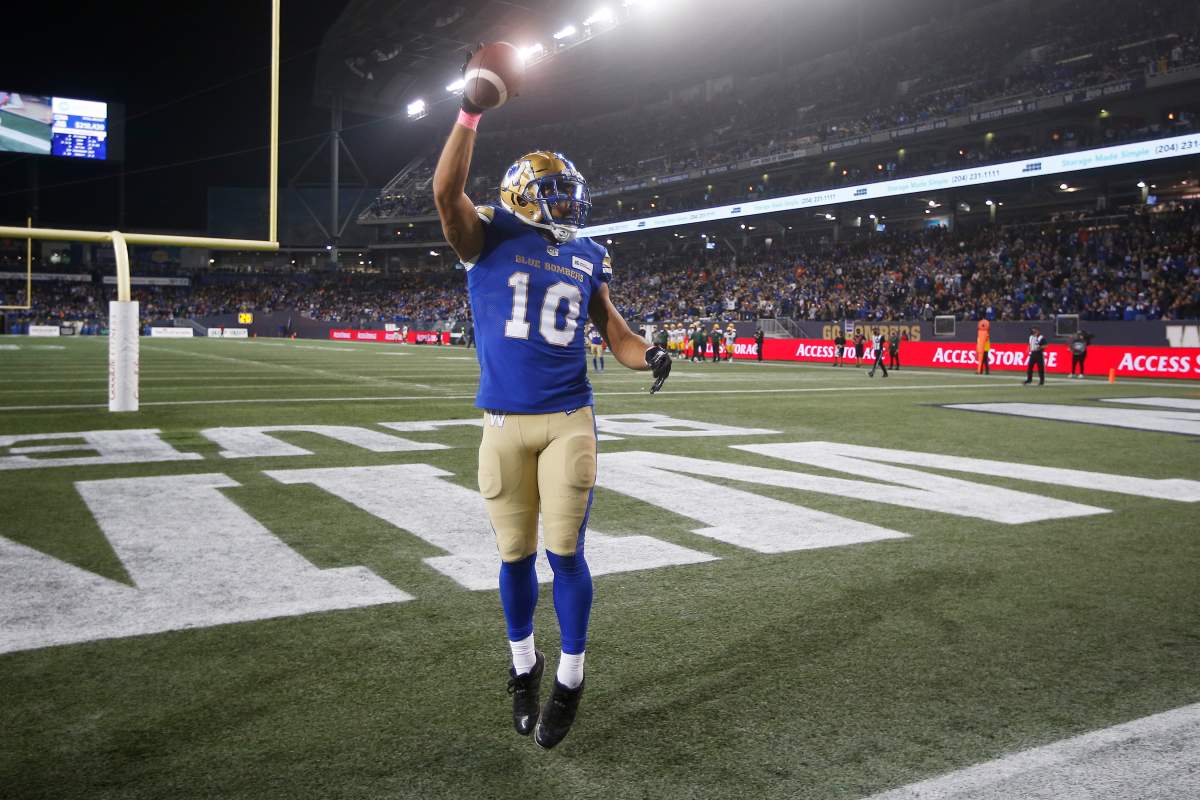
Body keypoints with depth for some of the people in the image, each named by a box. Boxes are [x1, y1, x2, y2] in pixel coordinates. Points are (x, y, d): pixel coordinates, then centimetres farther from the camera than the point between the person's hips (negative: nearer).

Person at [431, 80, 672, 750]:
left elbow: (616, 334, 10)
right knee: (517, 555, 10)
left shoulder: (587, 259, 10)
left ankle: (571, 679, 19)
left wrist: (649, 356, -11)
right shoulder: (490, 238, 2)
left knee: (566, 552, 2)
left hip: (570, 419, 1)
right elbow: (447, 192, -16)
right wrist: (471, 112, -20)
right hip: (505, 423, -1)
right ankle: (525, 666, 32)